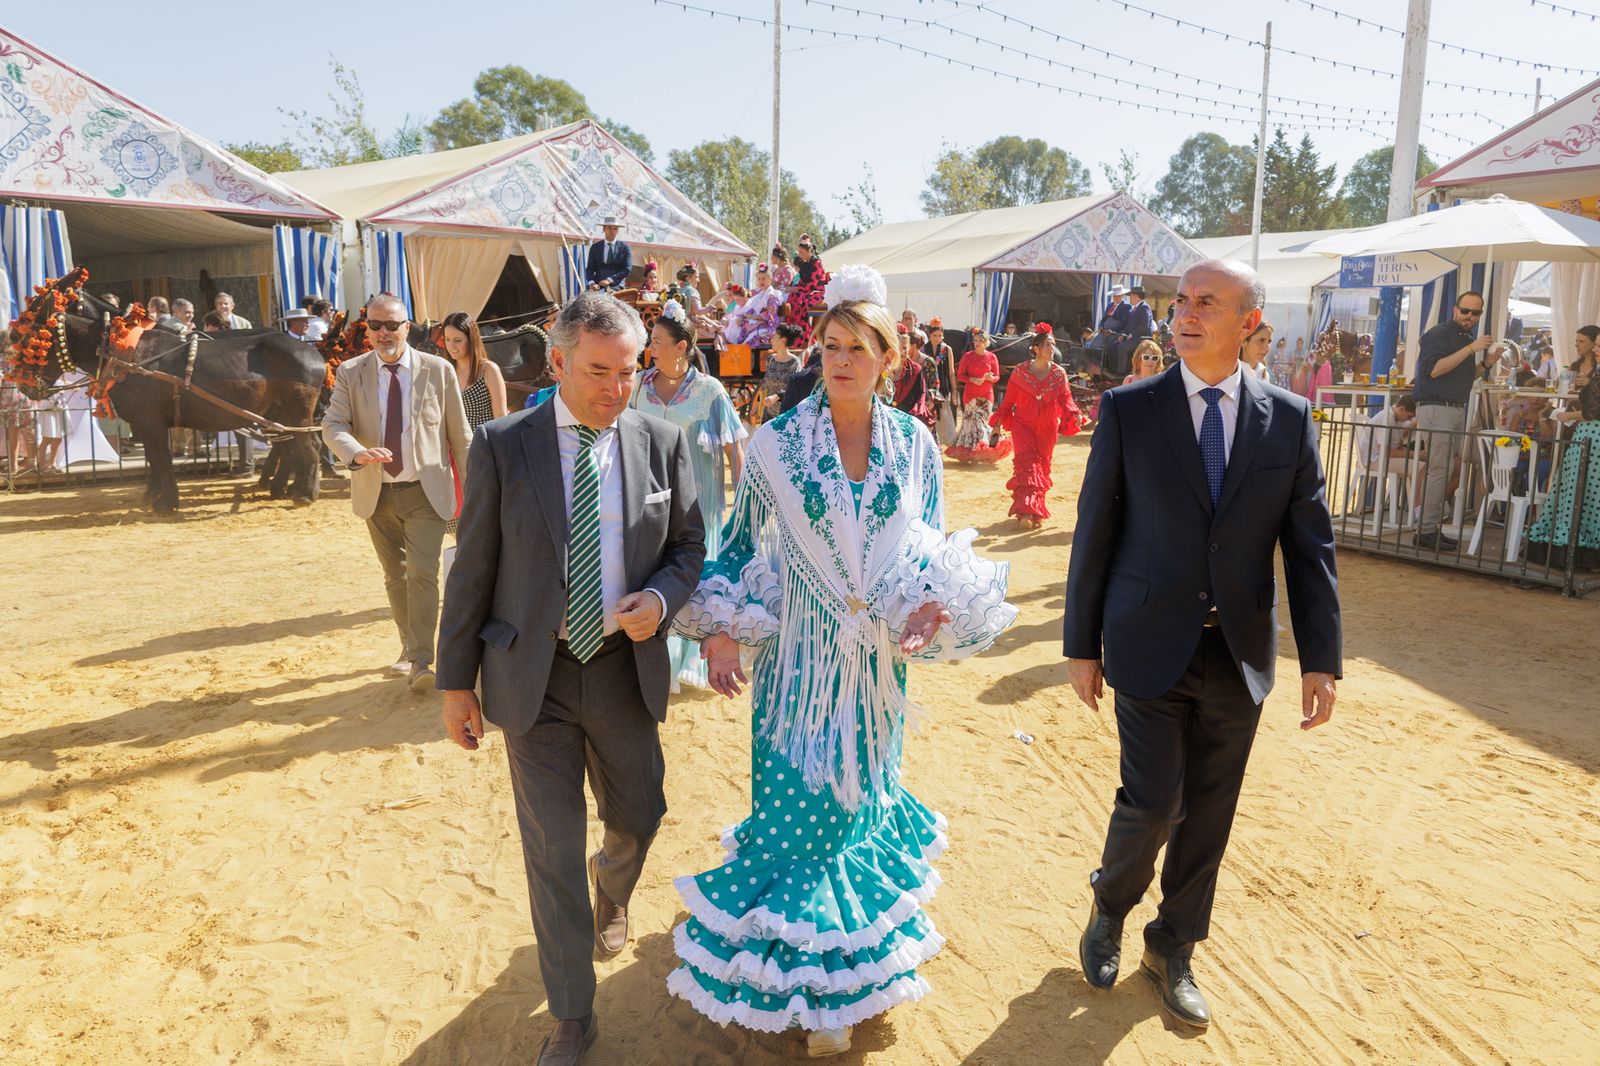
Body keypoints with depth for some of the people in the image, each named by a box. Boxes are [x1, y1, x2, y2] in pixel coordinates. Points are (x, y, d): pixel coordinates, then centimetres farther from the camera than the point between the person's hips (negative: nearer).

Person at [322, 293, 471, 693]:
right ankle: (409, 646, 31)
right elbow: (332, 425, -8)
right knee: (394, 576, 15)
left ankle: (421, 662, -9)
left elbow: (458, 432, 1)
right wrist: (357, 453, -29)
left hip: (425, 492, -3)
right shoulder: (350, 372, 0)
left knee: (423, 574, -13)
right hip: (377, 492, 3)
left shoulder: (438, 370, -4)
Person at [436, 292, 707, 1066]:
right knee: (552, 849, 6)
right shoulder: (502, 446, -8)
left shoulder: (662, 443, -3)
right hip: (534, 675, -2)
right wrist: (457, 681, -2)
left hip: (625, 668, 2)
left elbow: (688, 546, 7)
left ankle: (610, 891, 57)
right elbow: (472, 568, -4)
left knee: (637, 816, 18)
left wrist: (662, 598, -15)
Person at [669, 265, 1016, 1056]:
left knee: (856, 798, 14)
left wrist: (936, 601, -15)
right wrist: (720, 627, -10)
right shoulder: (776, 442, -6)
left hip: (879, 656, 2)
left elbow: (934, 546, 5)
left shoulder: (914, 444, -1)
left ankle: (839, 975, 37)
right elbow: (740, 542, 1)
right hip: (800, 656, -2)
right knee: (798, 805, 3)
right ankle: (807, 978, 27)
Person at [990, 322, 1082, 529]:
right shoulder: (1020, 372, -4)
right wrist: (999, 419, -5)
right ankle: (1026, 511, -19)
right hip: (1023, 425, -2)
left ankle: (1036, 511, 22)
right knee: (1026, 464, -14)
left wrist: (1074, 414, -17)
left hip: (1047, 429, 2)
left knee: (1041, 467, 9)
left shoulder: (1059, 373, 1)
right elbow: (1008, 400, 2)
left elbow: (1066, 400, 0)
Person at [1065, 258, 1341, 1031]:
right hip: (1149, 649, -2)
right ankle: (1111, 906, 30)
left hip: (1238, 655, 3)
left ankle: (1173, 950, 34)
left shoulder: (1289, 419, 0)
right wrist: (1082, 644, -2)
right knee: (1154, 803, -3)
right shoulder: (1128, 409, -5)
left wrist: (1321, 660, -1)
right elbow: (1094, 532, -3)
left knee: (1209, 815, 12)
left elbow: (1310, 546, 3)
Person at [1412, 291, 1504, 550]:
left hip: (1457, 410, 9)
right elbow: (1434, 369, -20)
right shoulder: (1439, 334, -6)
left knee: (1447, 469, 7)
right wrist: (1471, 349, -19)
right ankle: (1426, 531, -11)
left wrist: (1486, 364, 9)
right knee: (1440, 469, -13)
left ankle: (1431, 527, 11)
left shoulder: (1468, 340, 20)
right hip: (1436, 409, -9)